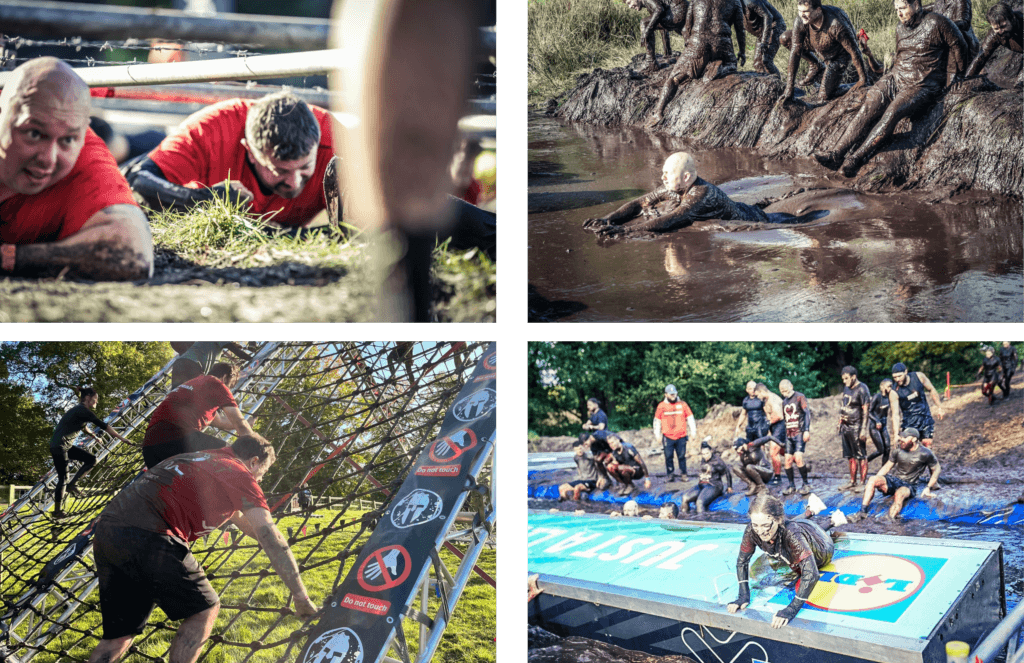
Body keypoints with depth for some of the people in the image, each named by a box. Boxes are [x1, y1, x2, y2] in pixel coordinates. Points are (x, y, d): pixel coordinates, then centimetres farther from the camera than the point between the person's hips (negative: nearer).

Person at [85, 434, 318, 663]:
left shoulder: (203, 460, 33)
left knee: (119, 635, 16)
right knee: (204, 611, 9)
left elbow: (239, 518, 47)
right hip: (146, 537, -8)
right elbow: (268, 534, -3)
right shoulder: (240, 474, 7)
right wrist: (301, 597, -3)